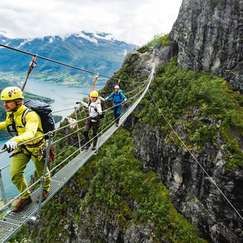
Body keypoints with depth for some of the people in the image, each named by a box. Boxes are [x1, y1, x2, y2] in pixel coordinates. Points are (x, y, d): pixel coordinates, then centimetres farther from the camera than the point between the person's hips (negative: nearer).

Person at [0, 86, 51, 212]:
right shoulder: (10, 114, -7)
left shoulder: (30, 115, -32)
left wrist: (14, 140, -68)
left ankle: (46, 189, 50)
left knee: (41, 172, 16)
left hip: (37, 147, -6)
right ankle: (25, 197, 23)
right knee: (15, 174, -2)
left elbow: (30, 134, -50)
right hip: (22, 147, 6)